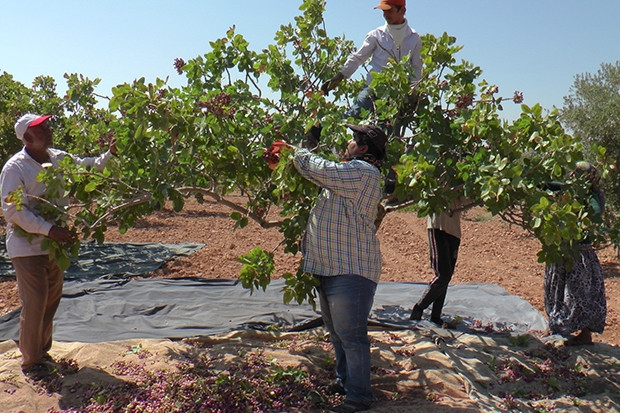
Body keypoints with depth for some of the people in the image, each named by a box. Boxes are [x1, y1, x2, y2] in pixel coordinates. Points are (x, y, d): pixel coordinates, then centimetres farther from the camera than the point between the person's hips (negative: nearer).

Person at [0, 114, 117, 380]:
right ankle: (30, 361, 16)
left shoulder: (59, 158, 3)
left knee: (52, 298, 16)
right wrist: (50, 230, -27)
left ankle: (42, 351, 35)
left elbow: (88, 166, 14)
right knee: (35, 303, -3)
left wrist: (109, 155, -6)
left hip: (54, 243, 7)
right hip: (27, 246, -7)